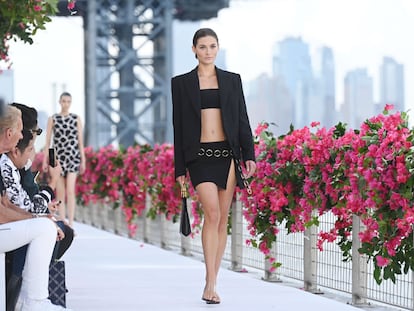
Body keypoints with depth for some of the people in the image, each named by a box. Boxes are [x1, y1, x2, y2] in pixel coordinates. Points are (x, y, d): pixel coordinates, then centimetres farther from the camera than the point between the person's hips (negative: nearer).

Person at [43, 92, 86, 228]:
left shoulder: (76, 119, 6)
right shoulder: (52, 119, 6)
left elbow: (80, 141, 6)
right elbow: (47, 141, 5)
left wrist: (83, 161, 2)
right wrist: (45, 160, 0)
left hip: (73, 156, -1)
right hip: (58, 156, 1)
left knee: (70, 191, -13)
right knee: (60, 193, 2)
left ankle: (70, 225, -14)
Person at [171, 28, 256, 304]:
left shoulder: (232, 80, 10)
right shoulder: (182, 83, 6)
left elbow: (242, 119, 8)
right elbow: (179, 127, 6)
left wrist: (249, 155, -2)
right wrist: (180, 168, 4)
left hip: (227, 154, 2)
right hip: (200, 155, -2)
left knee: (222, 219, 3)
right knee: (212, 214, -17)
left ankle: (213, 280, 12)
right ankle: (210, 283, -17)